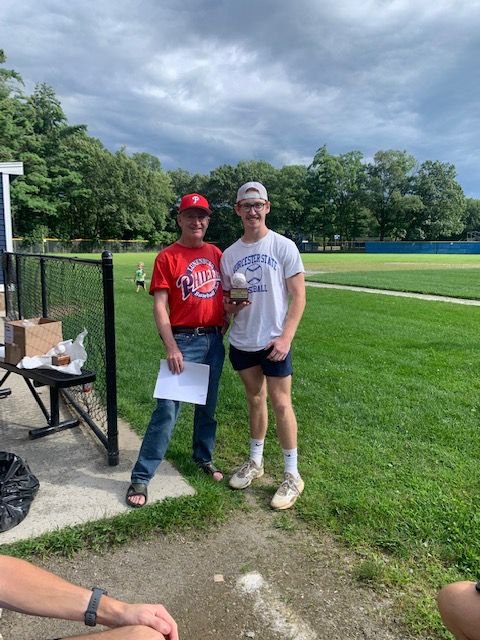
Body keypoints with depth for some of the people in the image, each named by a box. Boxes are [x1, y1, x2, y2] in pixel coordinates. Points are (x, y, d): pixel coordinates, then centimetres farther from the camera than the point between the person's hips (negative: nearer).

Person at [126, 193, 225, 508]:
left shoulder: (217, 254, 9)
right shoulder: (167, 257, -6)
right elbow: (160, 306, -11)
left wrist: (223, 329, 6)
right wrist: (172, 348, -19)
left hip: (215, 340, 5)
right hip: (184, 341, -5)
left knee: (208, 405, 17)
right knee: (167, 410, -5)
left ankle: (204, 457, 37)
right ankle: (141, 478, 6)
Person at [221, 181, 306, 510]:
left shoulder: (283, 246, -5)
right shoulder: (230, 253, 7)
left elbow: (298, 297, -8)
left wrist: (286, 337, -17)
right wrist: (230, 305, -11)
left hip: (274, 341, -4)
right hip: (242, 343, 4)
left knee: (281, 403, -2)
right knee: (255, 400, 16)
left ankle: (292, 475, 11)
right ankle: (255, 461, 31)